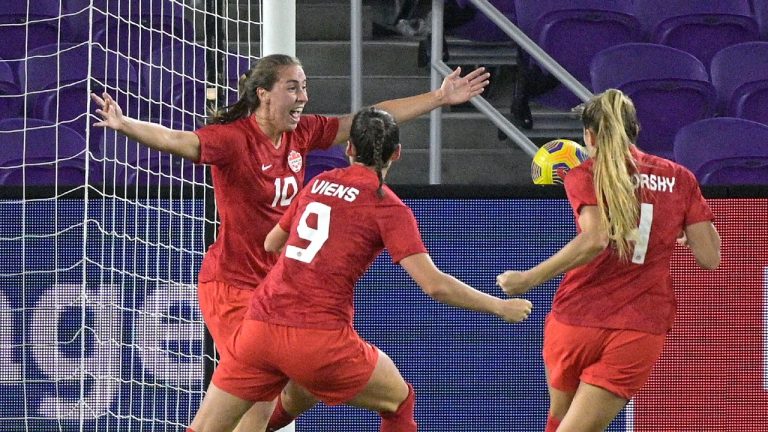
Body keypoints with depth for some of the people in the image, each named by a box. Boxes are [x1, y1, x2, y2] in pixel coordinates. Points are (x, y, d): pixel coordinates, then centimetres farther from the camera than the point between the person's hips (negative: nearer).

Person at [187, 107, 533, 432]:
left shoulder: (319, 183, 15)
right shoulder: (388, 207, 1)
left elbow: (272, 243, 30)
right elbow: (435, 285, -7)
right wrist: (499, 306, 5)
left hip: (260, 327, 4)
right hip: (320, 340, -4)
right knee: (399, 401, 21)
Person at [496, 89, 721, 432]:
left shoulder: (585, 176, -1)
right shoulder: (680, 179, 7)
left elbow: (594, 240, -20)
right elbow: (710, 258, 3)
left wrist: (528, 279, -16)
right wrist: (680, 235, 24)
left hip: (578, 318, -1)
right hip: (640, 333, 1)